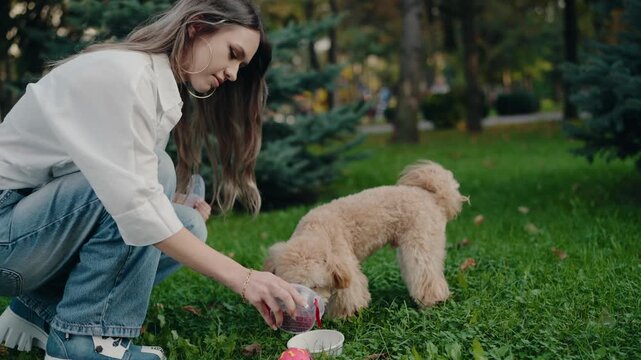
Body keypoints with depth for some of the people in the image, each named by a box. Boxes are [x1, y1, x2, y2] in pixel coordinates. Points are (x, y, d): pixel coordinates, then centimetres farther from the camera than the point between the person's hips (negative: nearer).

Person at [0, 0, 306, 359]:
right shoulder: (120, 72, -22)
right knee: (154, 171, -25)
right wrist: (242, 278, -33)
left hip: (47, 219, 9)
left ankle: (42, 310, 3)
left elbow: (129, 195, 5)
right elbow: (135, 204, -32)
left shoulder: (165, 91, 8)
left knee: (188, 226, -3)